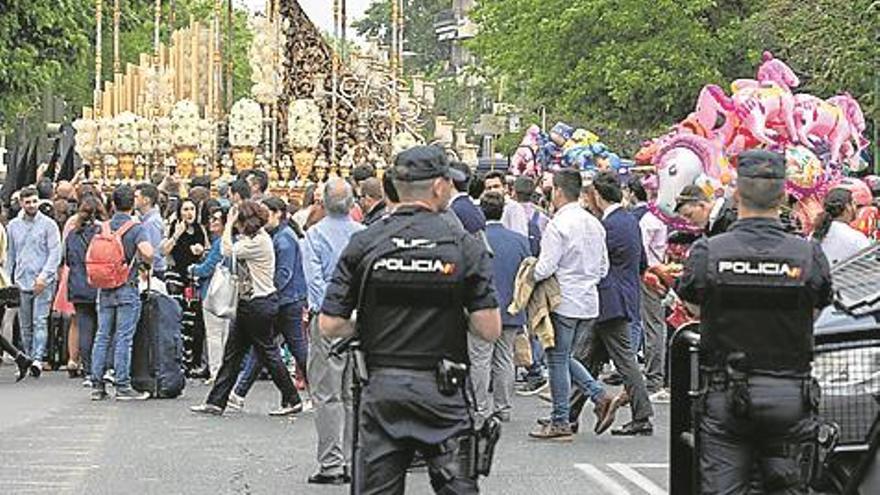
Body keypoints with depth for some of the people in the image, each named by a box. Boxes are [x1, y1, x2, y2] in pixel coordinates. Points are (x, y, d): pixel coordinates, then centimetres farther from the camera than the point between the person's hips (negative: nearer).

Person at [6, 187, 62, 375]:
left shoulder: (48, 224, -1)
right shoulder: (13, 226, 11)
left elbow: (55, 253, -5)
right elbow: (10, 255, 18)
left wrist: (44, 276, -15)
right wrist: (8, 280, 12)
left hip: (44, 282, -4)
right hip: (21, 281, 4)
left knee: (40, 321, -12)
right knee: (25, 325, 7)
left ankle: (38, 358, -16)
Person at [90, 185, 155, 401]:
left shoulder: (103, 227, 6)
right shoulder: (137, 228, -9)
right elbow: (147, 253, -23)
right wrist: (146, 261, -1)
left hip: (104, 288, 5)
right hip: (127, 288, -4)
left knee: (102, 336, 9)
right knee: (124, 338, -3)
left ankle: (97, 385, 9)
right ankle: (122, 386, -2)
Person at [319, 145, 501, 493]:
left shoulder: (365, 244, -2)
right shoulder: (464, 245, -6)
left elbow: (330, 326, -4)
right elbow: (490, 330, -10)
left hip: (381, 389, 2)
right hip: (442, 392, -2)